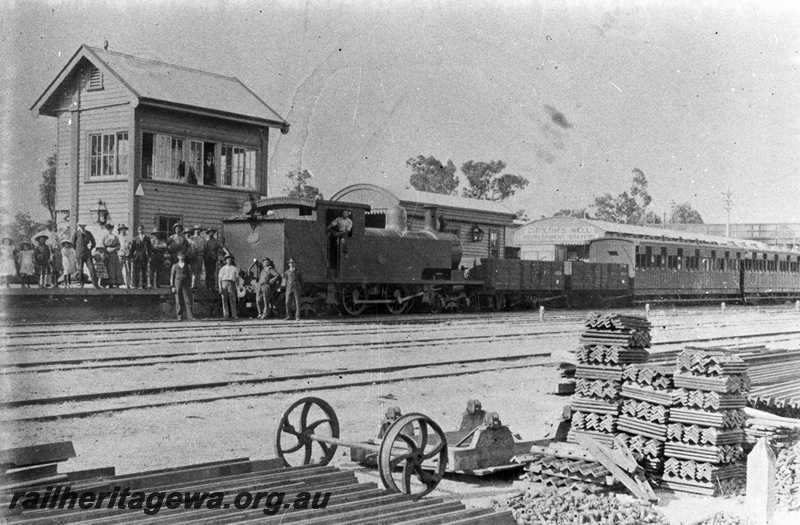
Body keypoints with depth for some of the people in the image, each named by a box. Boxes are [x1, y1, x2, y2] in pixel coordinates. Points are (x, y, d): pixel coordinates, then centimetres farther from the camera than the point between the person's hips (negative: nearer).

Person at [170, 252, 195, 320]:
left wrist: (190, 286, 0)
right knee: (178, 301, 0)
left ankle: (190, 316, -10)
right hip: (177, 284, 0)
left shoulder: (188, 266, 10)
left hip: (186, 284, 0)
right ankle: (179, 316, 6)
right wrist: (172, 287, 0)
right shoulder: (175, 266, 10)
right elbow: (172, 276, 9)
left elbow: (190, 276, 9)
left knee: (188, 300, -7)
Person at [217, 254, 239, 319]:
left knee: (233, 300, -9)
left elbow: (237, 279, 15)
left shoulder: (235, 269, 20)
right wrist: (220, 287, -1)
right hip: (224, 283, 1)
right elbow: (219, 278, 12)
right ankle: (226, 315, -4)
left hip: (231, 284, -1)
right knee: (224, 300, -4)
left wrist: (237, 288, 5)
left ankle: (234, 315, -11)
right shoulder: (222, 269, 19)